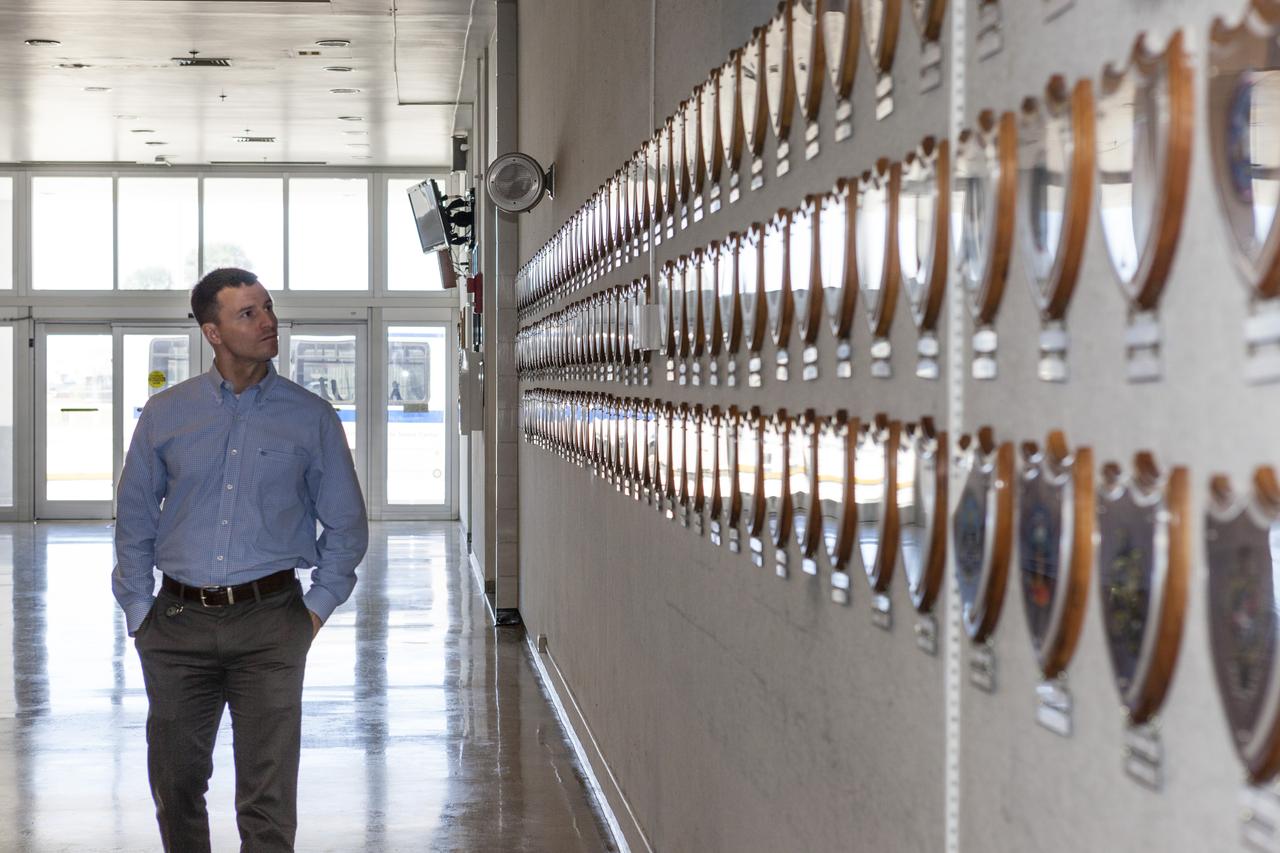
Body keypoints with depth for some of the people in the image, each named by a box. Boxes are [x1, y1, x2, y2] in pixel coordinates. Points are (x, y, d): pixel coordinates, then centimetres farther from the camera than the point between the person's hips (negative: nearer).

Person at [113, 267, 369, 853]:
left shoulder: (311, 418, 3)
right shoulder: (164, 414, 7)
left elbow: (346, 524, 9)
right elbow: (134, 520, 12)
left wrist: (318, 607, 1)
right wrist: (138, 611, 5)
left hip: (269, 624, -2)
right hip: (178, 623, 2)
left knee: (267, 802, -5)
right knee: (176, 786, 12)